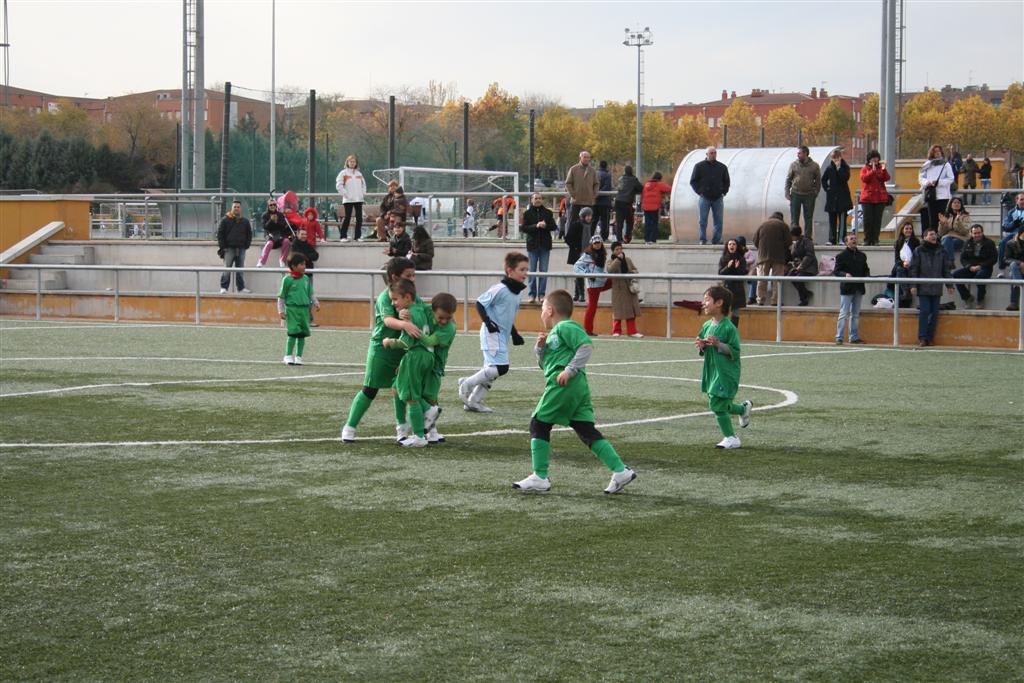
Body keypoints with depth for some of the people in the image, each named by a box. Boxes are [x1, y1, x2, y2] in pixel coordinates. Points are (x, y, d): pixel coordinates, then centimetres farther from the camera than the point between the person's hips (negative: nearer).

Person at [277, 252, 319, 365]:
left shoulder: (306, 279, 10)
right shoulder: (287, 279, -4)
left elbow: (311, 293, 21)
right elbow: (281, 296, 1)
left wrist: (315, 303, 5)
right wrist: (281, 311, -1)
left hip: (304, 309, 5)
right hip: (292, 309, -5)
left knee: (302, 334, 5)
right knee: (293, 332, -10)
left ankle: (298, 356, 14)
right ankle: (288, 356, 1)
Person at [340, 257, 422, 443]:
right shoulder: (385, 297, -20)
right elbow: (388, 320, -38)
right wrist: (404, 324, -56)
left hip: (401, 349, 5)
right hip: (381, 347, -5)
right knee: (370, 389, -1)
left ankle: (401, 426, 26)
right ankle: (349, 427, 10)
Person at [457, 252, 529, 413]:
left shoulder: (516, 292, 11)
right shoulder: (499, 289, -16)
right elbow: (479, 303, -14)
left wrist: (515, 333, 21)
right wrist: (488, 322, -22)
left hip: (503, 336, 9)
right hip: (492, 334, -9)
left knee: (491, 371, 13)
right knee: (501, 368, -17)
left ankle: (474, 401, 22)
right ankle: (467, 384, -4)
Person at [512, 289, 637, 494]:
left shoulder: (565, 327, -3)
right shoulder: (554, 334, 27)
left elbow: (586, 346, -16)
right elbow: (544, 363, 32)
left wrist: (570, 370, -19)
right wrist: (540, 347, 13)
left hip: (563, 384, -10)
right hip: (579, 386, 10)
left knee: (538, 424, -1)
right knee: (587, 430, 5)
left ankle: (540, 477, -2)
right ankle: (621, 471, -3)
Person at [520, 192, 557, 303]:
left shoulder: (548, 213, 5)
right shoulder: (527, 213, 1)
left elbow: (554, 227, 3)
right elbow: (523, 228, -6)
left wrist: (546, 226, -17)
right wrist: (536, 226, -18)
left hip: (545, 245, 1)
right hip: (532, 244, -1)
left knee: (543, 271, 2)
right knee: (532, 271, 2)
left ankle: (542, 294, 7)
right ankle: (532, 294, 6)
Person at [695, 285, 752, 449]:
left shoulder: (729, 328, -16)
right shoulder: (707, 326, 7)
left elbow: (735, 351, -16)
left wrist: (718, 344, -26)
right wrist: (701, 346, -4)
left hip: (726, 373, -8)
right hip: (711, 372, 8)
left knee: (718, 405, -8)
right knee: (721, 405, 14)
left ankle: (731, 438, 6)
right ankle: (744, 408, 42)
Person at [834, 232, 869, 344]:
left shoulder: (861, 255, 13)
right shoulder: (841, 256, -3)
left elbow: (866, 269, 19)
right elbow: (836, 271, -7)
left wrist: (867, 276, -3)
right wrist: (845, 274, -25)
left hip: (858, 289, 6)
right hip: (847, 289, -6)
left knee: (855, 314, 11)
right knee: (844, 314, -5)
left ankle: (854, 337, 17)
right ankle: (839, 337, -3)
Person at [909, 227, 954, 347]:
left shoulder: (941, 251, 12)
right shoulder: (919, 251, 2)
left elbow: (946, 269, 15)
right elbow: (913, 269, 0)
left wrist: (949, 285, 10)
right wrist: (913, 285, -7)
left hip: (936, 288, 3)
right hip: (923, 288, -3)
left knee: (934, 312, 2)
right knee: (924, 312, -8)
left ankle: (930, 338, 7)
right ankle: (922, 338, -5)